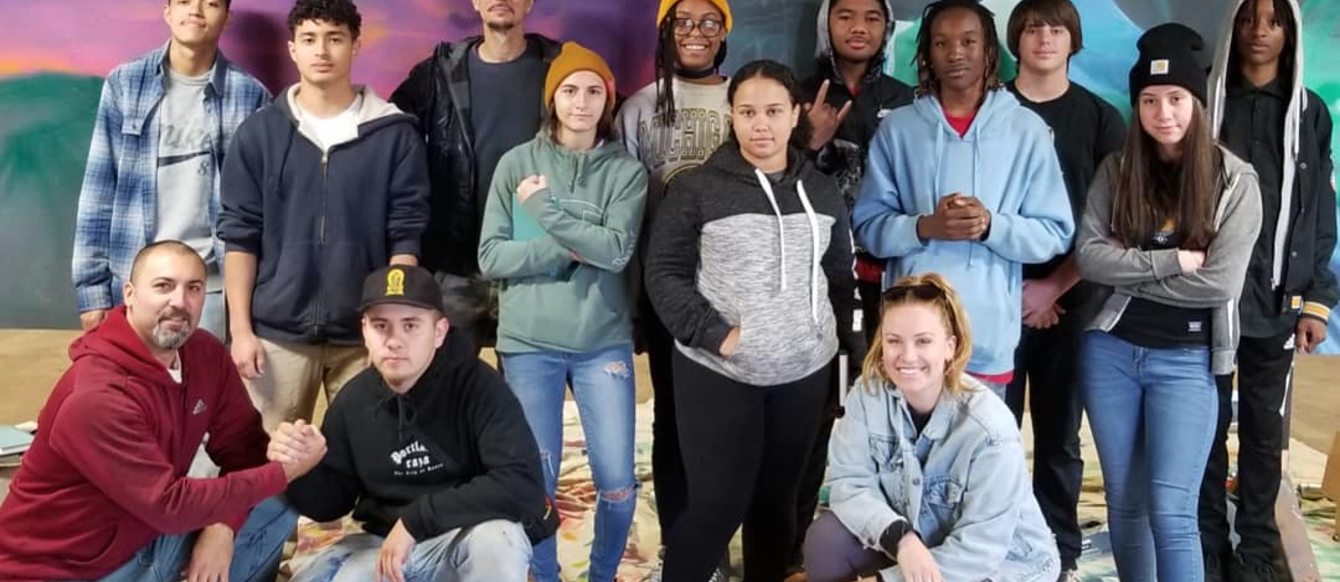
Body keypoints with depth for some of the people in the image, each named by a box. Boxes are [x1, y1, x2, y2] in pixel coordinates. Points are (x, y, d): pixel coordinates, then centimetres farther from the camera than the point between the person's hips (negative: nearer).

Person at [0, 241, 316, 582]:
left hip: (151, 538, 7)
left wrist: (224, 525, -18)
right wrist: (285, 471, -24)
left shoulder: (206, 353, -5)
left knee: (277, 505, -5)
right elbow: (170, 505, -28)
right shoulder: (96, 397, -27)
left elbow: (242, 443, -1)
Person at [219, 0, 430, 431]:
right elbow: (240, 236, 4)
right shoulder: (259, 132, 4)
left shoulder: (394, 133, 0)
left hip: (364, 335, 0)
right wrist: (240, 328, -1)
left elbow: (406, 235, -1)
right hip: (278, 333, 1)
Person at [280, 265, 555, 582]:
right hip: (384, 543, 5)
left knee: (496, 539, -37)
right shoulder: (354, 400, -1)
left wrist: (416, 520, -28)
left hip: (470, 540, -4)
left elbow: (522, 484, -29)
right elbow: (329, 504, 9)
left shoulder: (479, 386, -17)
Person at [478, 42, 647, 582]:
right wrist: (572, 249, -13)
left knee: (618, 485, 3)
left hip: (604, 343, 1)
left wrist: (546, 208, -13)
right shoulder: (517, 164, 1)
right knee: (536, 483, 6)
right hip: (529, 342, 0)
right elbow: (491, 257, -4)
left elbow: (615, 251, -12)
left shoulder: (626, 170, 1)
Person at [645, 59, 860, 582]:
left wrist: (846, 343, 10)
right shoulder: (697, 188, -5)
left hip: (805, 373, 4)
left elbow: (839, 277, 15)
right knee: (717, 506, -3)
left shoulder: (822, 192, 9)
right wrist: (714, 334, -15)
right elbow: (664, 272, -6)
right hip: (716, 374, -4)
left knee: (777, 501, 13)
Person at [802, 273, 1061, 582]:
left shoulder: (989, 429, -28)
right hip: (913, 538, 5)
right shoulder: (868, 393, -16)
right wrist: (900, 537, -35)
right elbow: (850, 482, -17)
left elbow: (979, 545, -25)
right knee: (825, 539, -17)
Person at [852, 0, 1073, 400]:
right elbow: (868, 227, 5)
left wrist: (991, 226, -15)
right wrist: (924, 227, -14)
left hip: (988, 340, -1)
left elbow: (1055, 234, 3)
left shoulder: (1027, 130, 3)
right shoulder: (897, 128, 6)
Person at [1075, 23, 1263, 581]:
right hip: (1110, 349, 3)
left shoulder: (1236, 180, -4)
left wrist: (1130, 271, -10)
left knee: (1171, 510, -6)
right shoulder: (1116, 169, 3)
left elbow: (1221, 282, -13)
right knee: (1125, 501, 12)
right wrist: (1172, 261, -15)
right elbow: (1089, 256, -8)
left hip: (1185, 358, -3)